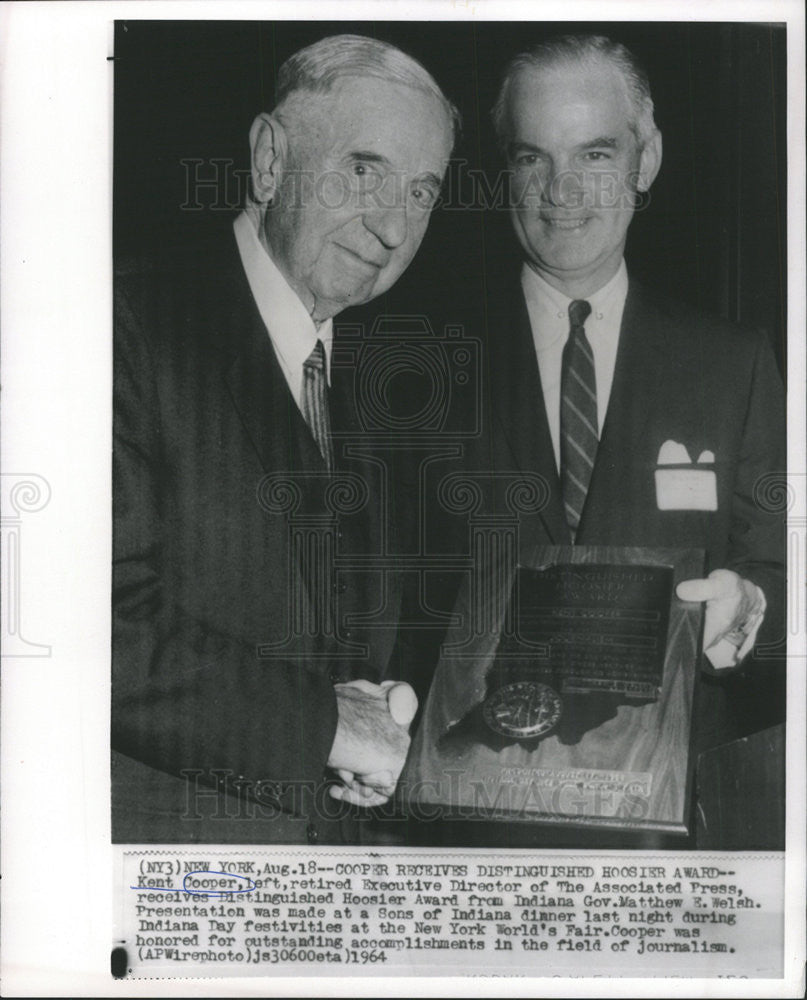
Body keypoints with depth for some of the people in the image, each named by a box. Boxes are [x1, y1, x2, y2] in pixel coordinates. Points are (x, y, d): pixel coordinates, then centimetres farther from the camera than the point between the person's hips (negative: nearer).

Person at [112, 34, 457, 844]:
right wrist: (322, 722, -18)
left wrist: (385, 704, -3)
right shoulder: (133, 329, -15)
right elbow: (105, 621, -22)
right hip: (165, 828, -6)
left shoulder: (371, 378, 9)